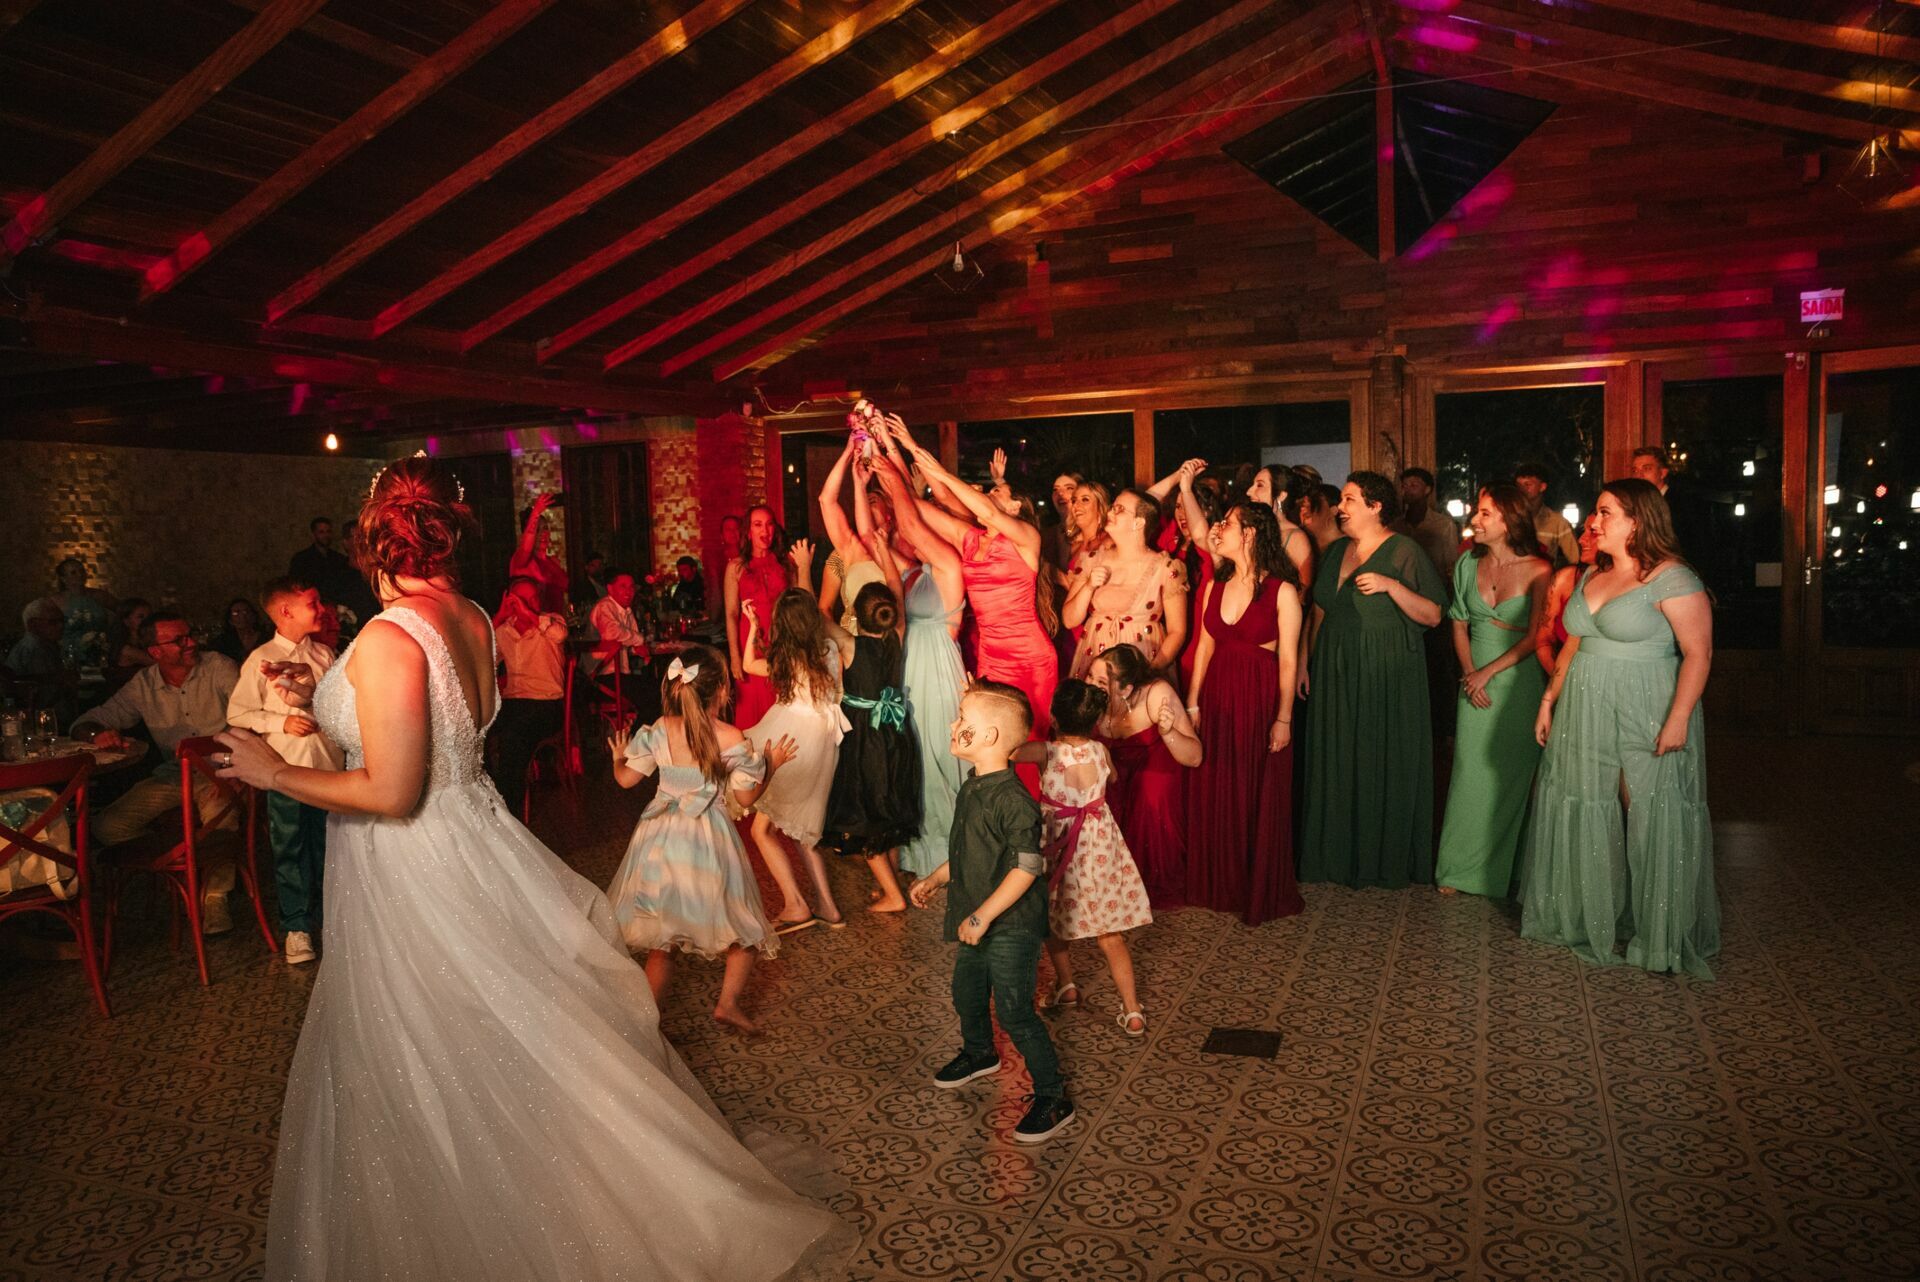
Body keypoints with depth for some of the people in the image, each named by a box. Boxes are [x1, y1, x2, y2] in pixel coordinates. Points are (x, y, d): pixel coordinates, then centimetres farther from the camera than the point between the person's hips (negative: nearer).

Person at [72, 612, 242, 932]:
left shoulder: (220, 668, -6)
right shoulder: (143, 686, 5)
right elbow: (85, 724, 10)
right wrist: (97, 733, -17)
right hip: (173, 775, 4)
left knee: (218, 810, -37)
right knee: (107, 827, -14)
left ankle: (215, 895, -15)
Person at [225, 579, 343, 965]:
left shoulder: (323, 653, 5)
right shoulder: (261, 660, -5)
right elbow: (237, 713, -3)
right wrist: (281, 721, -13)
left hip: (329, 765, 3)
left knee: (326, 846, 13)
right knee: (289, 850, 5)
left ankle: (326, 916, 29)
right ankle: (296, 927, 16)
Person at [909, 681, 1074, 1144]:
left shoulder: (1013, 800, -26)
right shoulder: (971, 789, 3)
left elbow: (1027, 867, -27)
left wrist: (983, 916, -25)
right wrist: (934, 880, 17)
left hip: (1010, 928, -9)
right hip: (975, 923, 9)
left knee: (1014, 1012, -2)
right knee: (967, 995, 26)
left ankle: (1053, 1098, 13)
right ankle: (979, 1054, 53)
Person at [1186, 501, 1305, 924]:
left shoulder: (1281, 591, -9)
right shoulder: (1216, 586, 7)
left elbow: (1288, 660, -10)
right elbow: (1205, 646, 9)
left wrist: (1283, 718, -11)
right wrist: (1192, 703, 6)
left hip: (1260, 699, -5)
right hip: (1217, 698, 5)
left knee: (1260, 798, 5)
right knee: (1215, 795, 11)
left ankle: (1261, 890, 21)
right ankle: (1218, 885, 27)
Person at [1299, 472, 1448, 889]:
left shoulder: (1404, 551, -7)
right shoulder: (1335, 550, 12)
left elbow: (1433, 615, -11)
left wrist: (1391, 585, -23)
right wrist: (1306, 662, 11)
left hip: (1388, 676, -6)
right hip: (1335, 674, 6)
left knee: (1385, 761, 1)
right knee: (1337, 764, 8)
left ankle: (1387, 858, 14)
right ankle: (1339, 854, 18)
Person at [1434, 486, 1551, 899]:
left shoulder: (1537, 570, -9)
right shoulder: (1468, 565, 4)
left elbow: (1535, 636, -12)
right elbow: (1459, 625, 8)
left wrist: (1488, 672, -13)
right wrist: (1469, 673, -4)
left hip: (1519, 681, -3)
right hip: (1476, 680, 3)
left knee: (1512, 771, 4)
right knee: (1470, 768, 4)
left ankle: (1504, 868, 19)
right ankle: (1460, 866, 13)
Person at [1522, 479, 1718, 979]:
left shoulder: (1672, 579, -11)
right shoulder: (1592, 576, 12)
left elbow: (1698, 653, -16)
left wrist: (1679, 719, -22)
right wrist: (1550, 699, 13)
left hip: (1645, 720, -8)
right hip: (1585, 716, 8)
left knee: (1653, 821, 0)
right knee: (1584, 817, 13)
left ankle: (1661, 936, 14)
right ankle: (1587, 919, 28)